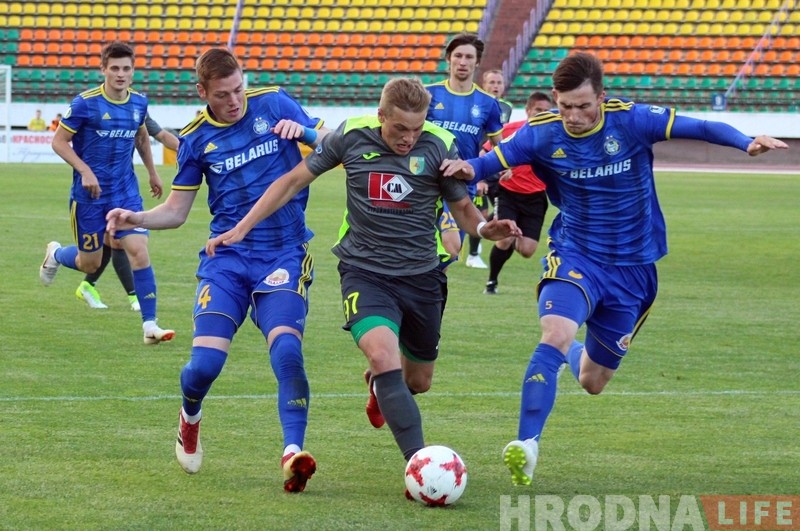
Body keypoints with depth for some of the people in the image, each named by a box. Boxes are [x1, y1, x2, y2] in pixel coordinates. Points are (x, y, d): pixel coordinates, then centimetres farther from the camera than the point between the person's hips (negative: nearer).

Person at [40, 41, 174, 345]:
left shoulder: (139, 103, 1)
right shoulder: (85, 103, -14)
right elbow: (59, 141, -9)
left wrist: (152, 172, 26)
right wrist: (85, 171, -19)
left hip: (126, 191, 3)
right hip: (89, 194, -3)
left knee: (139, 250, -14)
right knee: (89, 264, 7)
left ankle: (150, 325, -11)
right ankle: (55, 255, 42)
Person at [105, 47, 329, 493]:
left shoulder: (274, 104, 0)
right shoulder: (196, 138, 5)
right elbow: (175, 212, 11)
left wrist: (305, 132, -19)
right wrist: (136, 218, -9)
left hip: (285, 252, -1)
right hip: (227, 257, 1)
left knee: (286, 350, -24)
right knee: (205, 361, -11)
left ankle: (293, 453, -23)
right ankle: (190, 416, 23)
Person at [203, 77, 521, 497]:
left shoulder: (438, 146, -8)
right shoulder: (351, 137, -7)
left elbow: (462, 207, 3)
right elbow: (293, 182, 3)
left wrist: (483, 228, -21)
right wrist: (241, 229, 0)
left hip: (421, 275, 2)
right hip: (364, 271, -2)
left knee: (419, 380, 16)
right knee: (383, 356, -28)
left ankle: (380, 388, 54)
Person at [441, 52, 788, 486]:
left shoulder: (630, 121, -14)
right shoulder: (542, 133, -11)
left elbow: (700, 128, -18)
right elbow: (493, 160, -13)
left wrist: (747, 142, -35)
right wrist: (467, 168, -37)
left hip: (633, 267, 1)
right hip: (574, 256, -1)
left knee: (592, 382, 10)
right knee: (555, 335, -31)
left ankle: (576, 354, 48)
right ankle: (526, 445, -29)